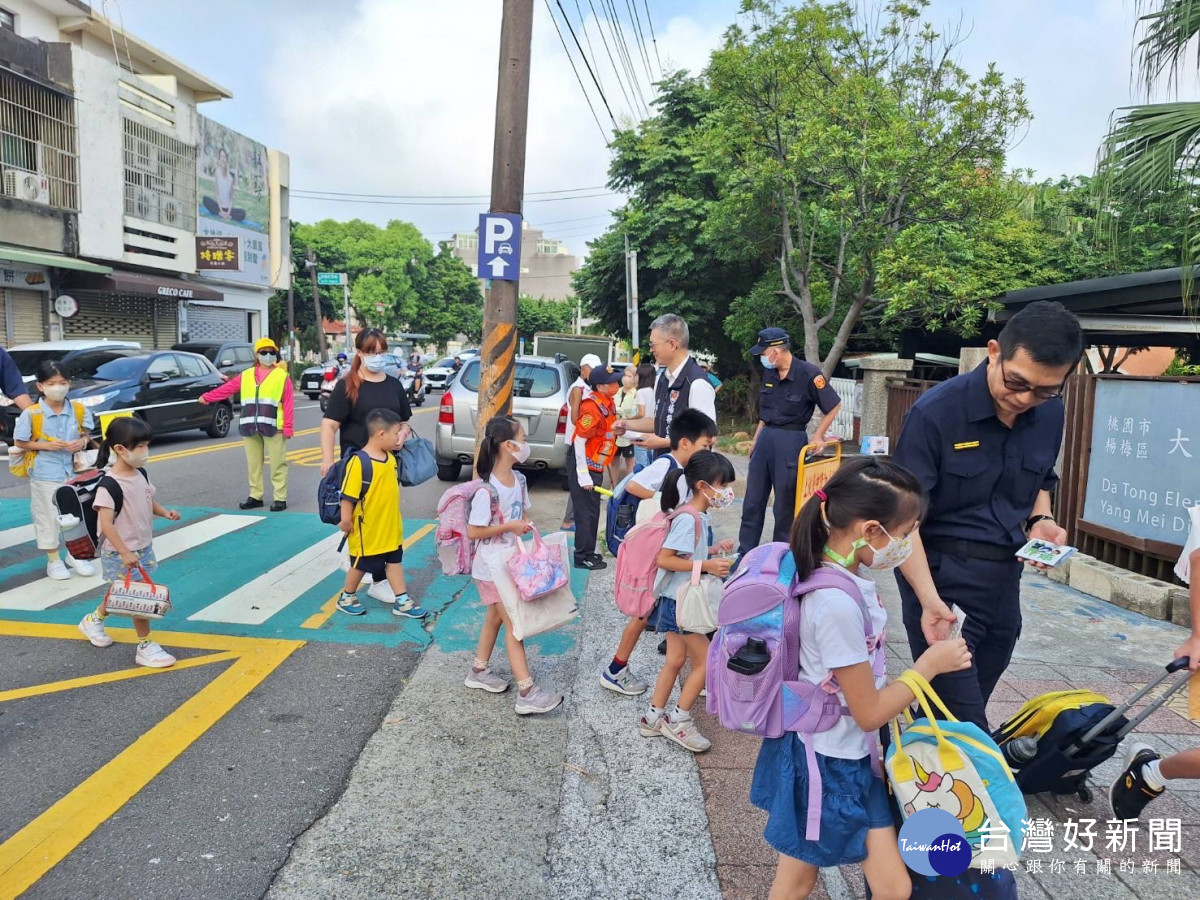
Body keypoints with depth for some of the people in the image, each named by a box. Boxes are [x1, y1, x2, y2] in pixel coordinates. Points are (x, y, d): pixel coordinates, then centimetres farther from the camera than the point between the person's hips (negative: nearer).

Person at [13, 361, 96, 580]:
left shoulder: (79, 410, -2)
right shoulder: (31, 414, -11)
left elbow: (86, 434, 11)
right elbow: (21, 443, -5)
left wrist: (83, 442, -11)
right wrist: (46, 445, -18)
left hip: (73, 471, 3)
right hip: (45, 474, -3)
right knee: (49, 517, 6)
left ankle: (75, 554, 29)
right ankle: (53, 560, 20)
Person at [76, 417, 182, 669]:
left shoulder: (141, 474, 2)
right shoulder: (109, 485, -23)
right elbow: (105, 523, -26)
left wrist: (165, 512, -3)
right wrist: (124, 553, -30)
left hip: (143, 547, 8)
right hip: (121, 554, -8)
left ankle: (94, 620, 48)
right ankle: (146, 647, 9)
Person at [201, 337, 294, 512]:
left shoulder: (282, 376, 2)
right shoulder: (246, 376, 13)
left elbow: (288, 404, -3)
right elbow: (227, 388, 13)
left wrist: (288, 427, -9)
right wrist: (207, 397, 3)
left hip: (273, 427, -4)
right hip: (250, 428, 4)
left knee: (277, 464, -3)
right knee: (253, 464, 10)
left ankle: (280, 498, 2)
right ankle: (255, 496, 19)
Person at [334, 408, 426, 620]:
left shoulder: (390, 458, 1)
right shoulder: (358, 462, -23)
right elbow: (348, 495, -21)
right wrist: (346, 520, -20)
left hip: (391, 529, 7)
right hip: (367, 531, -7)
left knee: (394, 562, 13)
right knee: (360, 565, 10)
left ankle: (402, 601, 20)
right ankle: (347, 597, 31)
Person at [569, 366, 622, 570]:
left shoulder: (609, 402, 5)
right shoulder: (592, 406, -23)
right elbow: (579, 441, -24)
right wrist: (583, 474, -24)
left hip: (596, 465, 10)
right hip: (584, 464, -10)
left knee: (593, 511, 17)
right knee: (586, 512, -3)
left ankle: (588, 552, 29)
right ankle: (583, 557, 7)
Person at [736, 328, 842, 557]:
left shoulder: (809, 374, -15)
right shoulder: (770, 374, 5)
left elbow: (834, 405, -6)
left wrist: (818, 435, -7)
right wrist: (755, 439, 16)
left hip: (791, 441, -6)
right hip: (766, 438, 6)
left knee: (785, 503, 5)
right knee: (752, 501, 9)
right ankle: (745, 553, 19)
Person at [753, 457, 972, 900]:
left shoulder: (845, 574, -3)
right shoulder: (839, 605, -32)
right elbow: (869, 713, -20)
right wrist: (930, 664, -10)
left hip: (854, 757, 9)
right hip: (829, 763, -9)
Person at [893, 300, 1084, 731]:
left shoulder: (1051, 414, 1)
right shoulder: (935, 412, -18)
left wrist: (1040, 520, -1)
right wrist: (929, 598, -27)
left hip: (1005, 575, 6)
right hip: (942, 573, -6)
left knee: (969, 708, 16)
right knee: (965, 728, -5)